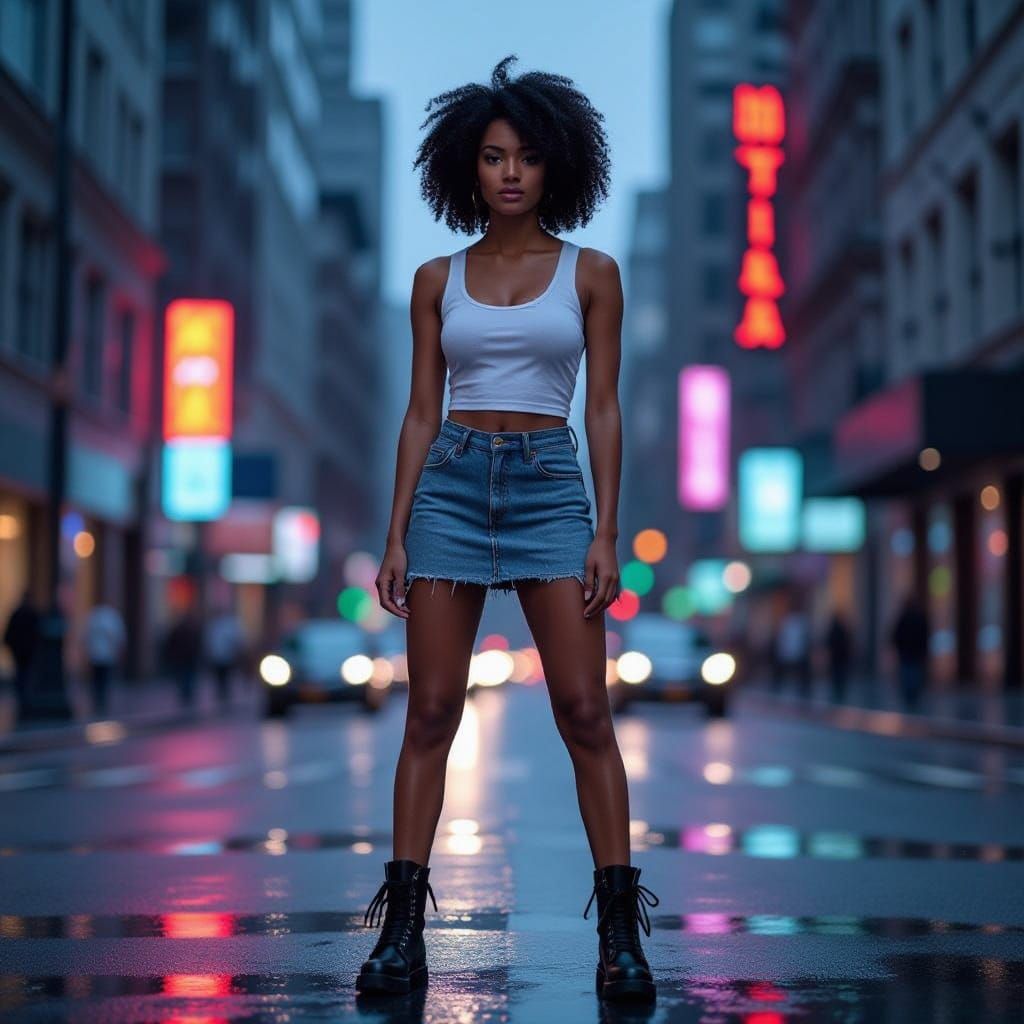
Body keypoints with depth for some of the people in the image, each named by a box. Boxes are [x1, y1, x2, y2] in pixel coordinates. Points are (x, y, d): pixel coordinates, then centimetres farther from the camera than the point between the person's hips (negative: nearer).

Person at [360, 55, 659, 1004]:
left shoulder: (589, 273, 6)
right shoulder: (437, 279, 10)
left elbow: (603, 407, 3)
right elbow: (420, 410, 9)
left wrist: (607, 531, -6)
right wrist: (396, 534, 3)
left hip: (551, 483, -1)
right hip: (451, 483, 1)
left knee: (585, 712, -6)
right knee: (430, 712, 0)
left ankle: (620, 932, 1)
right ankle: (402, 927, 6)